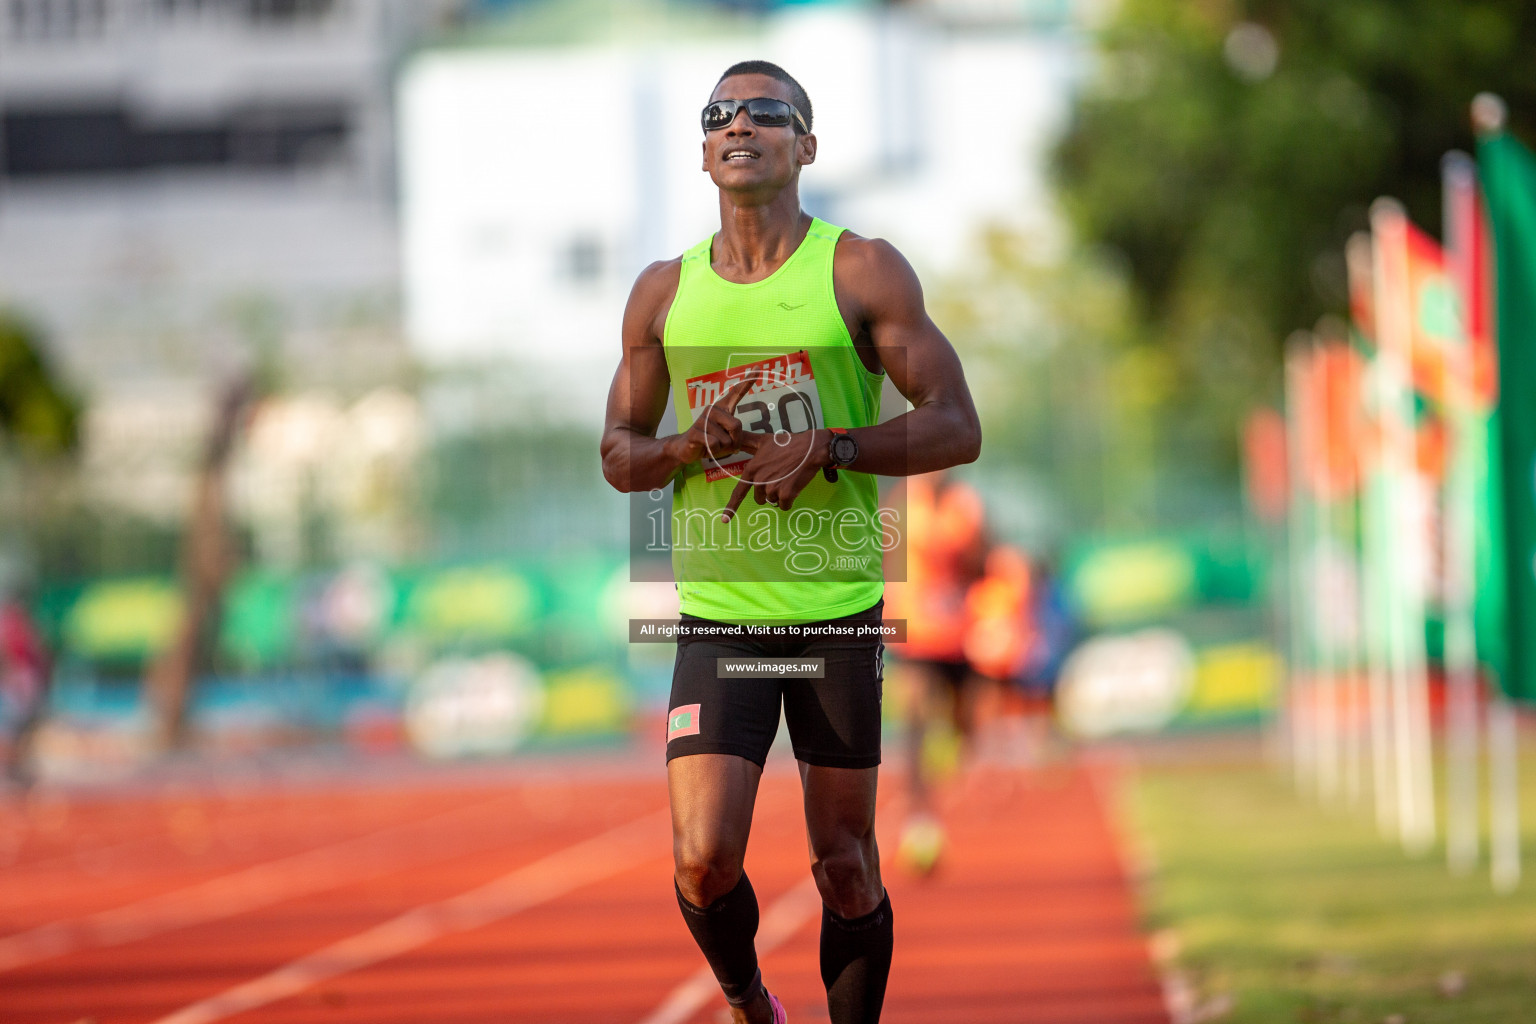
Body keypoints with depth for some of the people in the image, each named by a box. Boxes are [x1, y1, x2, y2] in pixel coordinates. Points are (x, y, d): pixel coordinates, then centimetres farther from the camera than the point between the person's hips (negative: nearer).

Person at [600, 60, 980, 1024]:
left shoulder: (861, 271, -1)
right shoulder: (665, 292, 8)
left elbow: (956, 429, -4)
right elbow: (618, 453, 15)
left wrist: (827, 448, -18)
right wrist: (689, 448, -7)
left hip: (839, 608, -1)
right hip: (717, 612, 1)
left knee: (845, 864, 4)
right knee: (705, 861, -11)